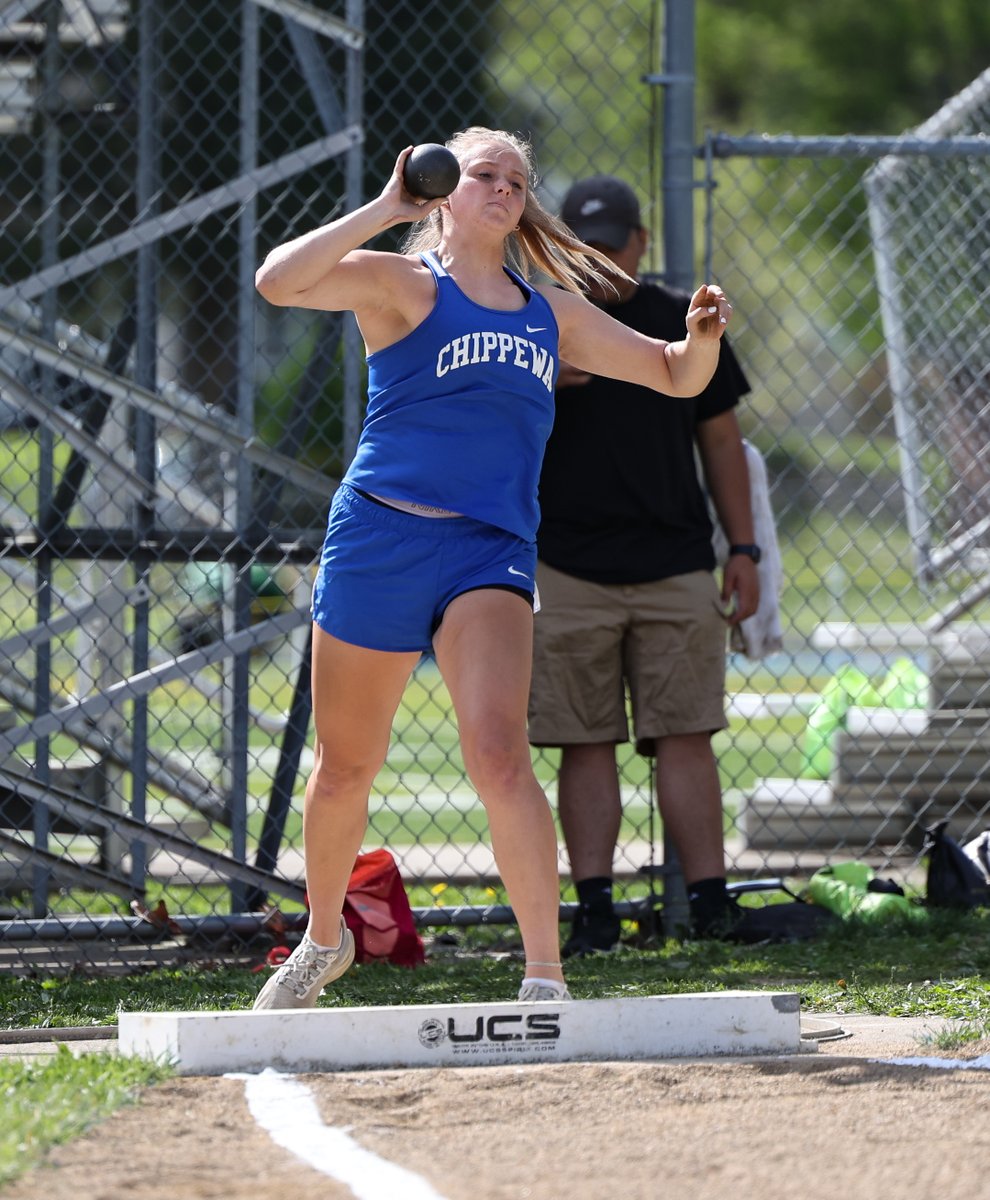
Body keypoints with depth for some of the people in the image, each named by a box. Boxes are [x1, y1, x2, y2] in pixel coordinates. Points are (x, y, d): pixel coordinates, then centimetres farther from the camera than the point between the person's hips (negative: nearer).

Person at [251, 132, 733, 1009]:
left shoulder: (553, 313, 17)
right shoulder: (402, 284, 3)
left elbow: (676, 376, 23)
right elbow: (279, 281, -14)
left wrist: (702, 338, 0)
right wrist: (387, 210, -16)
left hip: (490, 551, 1)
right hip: (380, 540, -1)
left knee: (499, 753, -20)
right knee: (345, 770, 10)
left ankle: (545, 980, -22)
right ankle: (323, 941, 36)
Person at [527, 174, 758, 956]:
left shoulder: (683, 324, 12)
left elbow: (720, 440, 15)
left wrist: (743, 548, 9)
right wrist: (541, 382, -20)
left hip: (676, 568, 1)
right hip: (568, 571, -1)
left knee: (686, 737, -5)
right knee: (586, 743, -2)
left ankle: (711, 901, -6)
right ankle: (595, 909, -1)